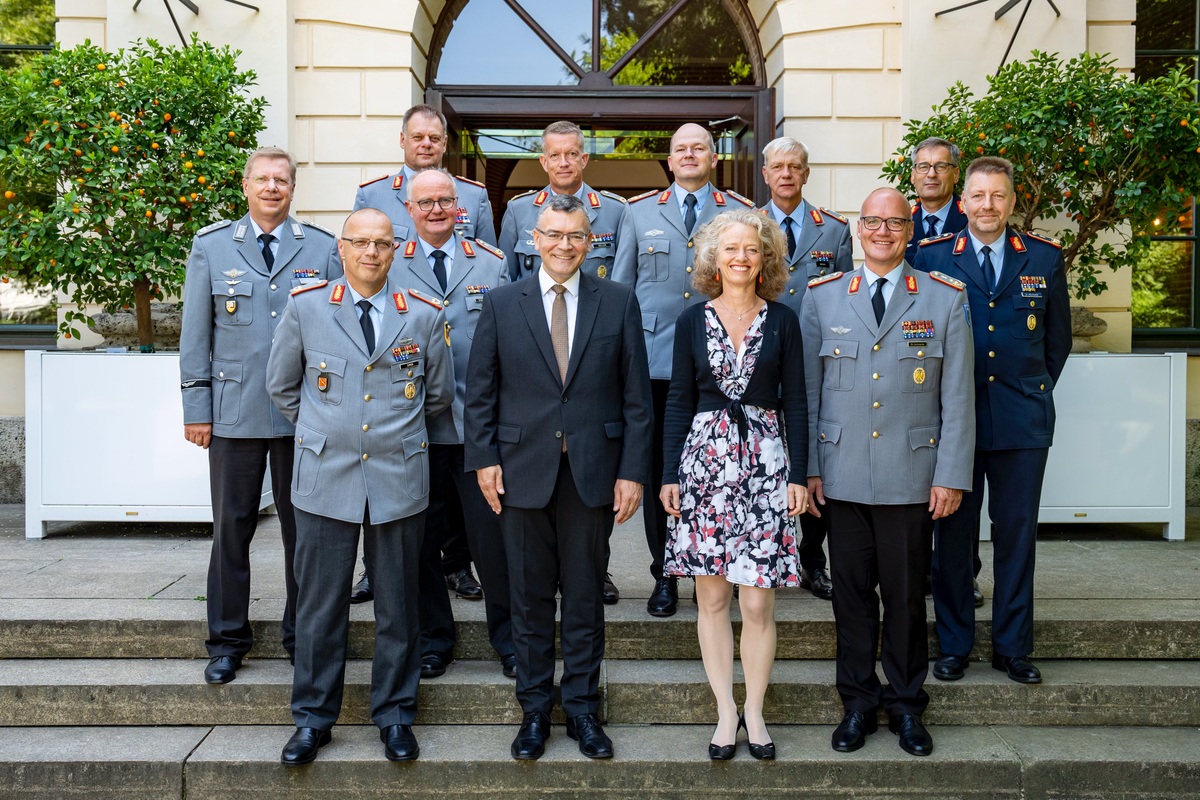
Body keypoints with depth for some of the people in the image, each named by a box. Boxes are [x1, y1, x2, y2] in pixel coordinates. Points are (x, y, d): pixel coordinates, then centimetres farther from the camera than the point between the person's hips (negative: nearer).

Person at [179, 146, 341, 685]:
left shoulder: (322, 248, 6)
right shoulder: (211, 246, 7)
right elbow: (195, 333, 6)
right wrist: (196, 407, 1)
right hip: (234, 412, 0)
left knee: (303, 526, 7)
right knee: (231, 526, 7)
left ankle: (302, 634, 21)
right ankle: (227, 641, 20)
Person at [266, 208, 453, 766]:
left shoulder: (424, 316, 3)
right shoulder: (305, 308, 2)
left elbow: (440, 394, 14)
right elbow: (280, 385, 13)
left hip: (399, 479, 1)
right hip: (325, 477, 0)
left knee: (398, 606, 9)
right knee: (319, 605, 6)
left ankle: (395, 715, 23)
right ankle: (313, 716, 21)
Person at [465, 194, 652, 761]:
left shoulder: (619, 303, 3)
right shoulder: (501, 304, 4)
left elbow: (636, 395, 1)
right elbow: (480, 391, 6)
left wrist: (633, 471, -3)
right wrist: (483, 458, -3)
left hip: (593, 473, 0)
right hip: (523, 470, 0)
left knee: (585, 597, 9)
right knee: (530, 598, 9)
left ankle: (582, 709, 24)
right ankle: (534, 710, 24)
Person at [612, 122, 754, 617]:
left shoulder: (742, 214, 10)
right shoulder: (639, 212, 13)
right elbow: (619, 287, 14)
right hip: (655, 362, 1)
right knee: (659, 470, 4)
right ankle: (665, 576, 16)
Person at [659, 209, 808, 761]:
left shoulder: (782, 321, 4)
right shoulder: (692, 321, 6)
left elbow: (795, 403, 5)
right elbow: (679, 402, 7)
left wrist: (799, 476, -1)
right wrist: (670, 474, 2)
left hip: (765, 461, -1)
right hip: (704, 459, 1)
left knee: (757, 602, 0)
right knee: (712, 597, 5)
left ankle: (754, 712, 16)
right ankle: (725, 711, 18)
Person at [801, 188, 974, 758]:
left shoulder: (945, 300, 3)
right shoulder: (822, 297, 7)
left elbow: (958, 397, 1)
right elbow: (806, 390, 7)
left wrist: (952, 475, -4)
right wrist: (806, 467, 2)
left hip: (911, 478, -1)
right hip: (842, 474, 1)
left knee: (906, 595, 7)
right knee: (851, 593, 8)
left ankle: (906, 704, 24)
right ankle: (858, 703, 23)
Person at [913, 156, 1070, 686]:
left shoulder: (1044, 258, 6)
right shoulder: (932, 257, 2)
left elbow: (1058, 339, 14)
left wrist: (1033, 392, 10)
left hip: (1022, 420, 1)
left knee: (1017, 533, 7)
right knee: (951, 533, 6)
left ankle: (1012, 647, 21)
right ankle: (953, 645, 20)